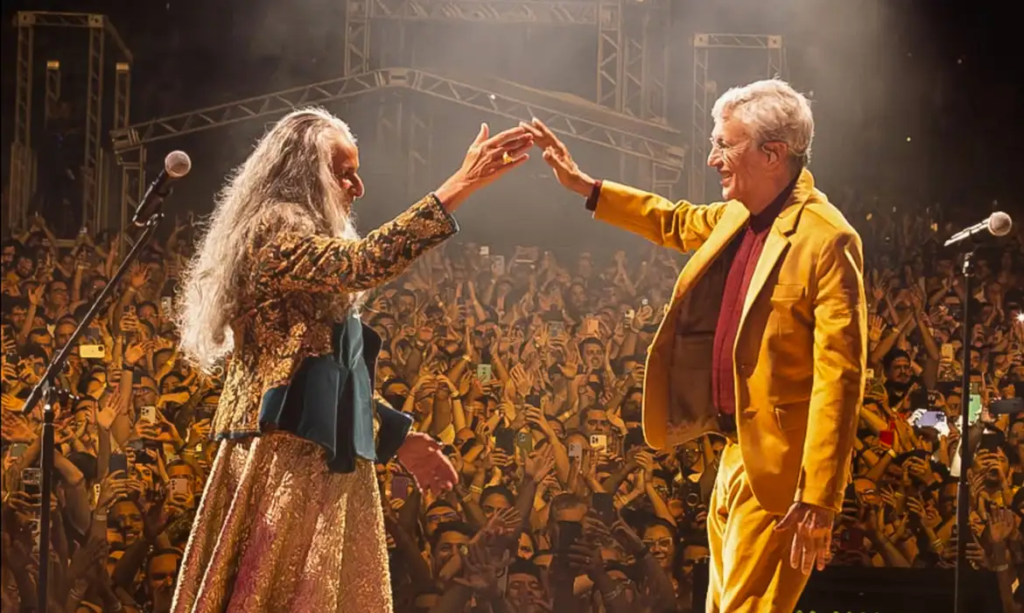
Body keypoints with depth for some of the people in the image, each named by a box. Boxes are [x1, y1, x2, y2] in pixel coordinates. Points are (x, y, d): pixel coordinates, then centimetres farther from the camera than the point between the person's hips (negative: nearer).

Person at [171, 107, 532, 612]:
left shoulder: (295, 242, 23)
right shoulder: (274, 236, -9)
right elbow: (362, 263, -29)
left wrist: (395, 438, 19)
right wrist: (461, 186, -31)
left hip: (317, 460, 10)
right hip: (287, 460, -10)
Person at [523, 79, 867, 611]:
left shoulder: (827, 238, -18)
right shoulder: (738, 217, 8)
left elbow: (839, 377, -21)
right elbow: (678, 223, 33)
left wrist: (818, 500, -24)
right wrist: (583, 186, 30)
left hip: (780, 471, -9)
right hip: (737, 453, 9)